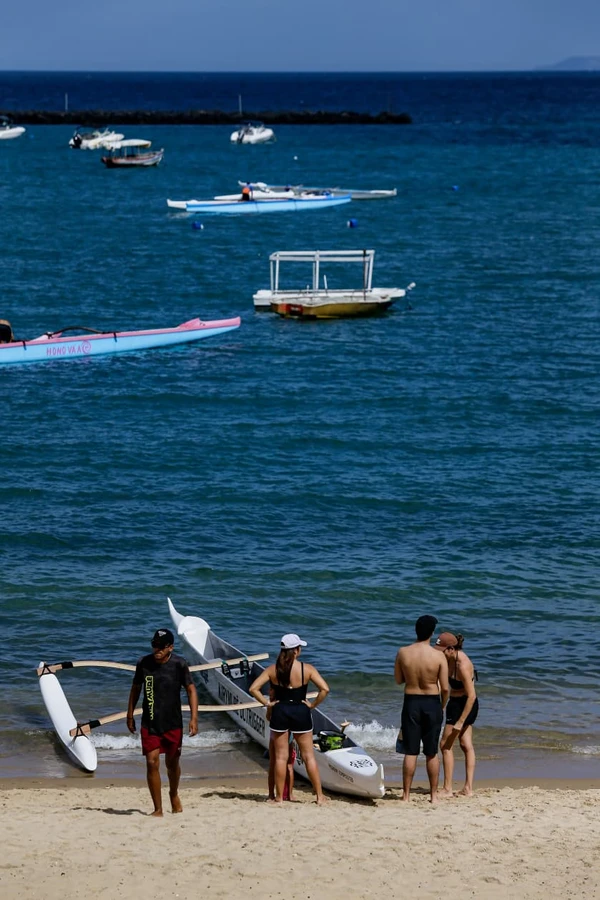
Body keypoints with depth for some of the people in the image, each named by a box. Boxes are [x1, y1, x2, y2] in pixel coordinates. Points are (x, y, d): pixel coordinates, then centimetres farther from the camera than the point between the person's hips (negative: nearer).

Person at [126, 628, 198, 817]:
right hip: (150, 723, 0)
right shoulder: (143, 663, -5)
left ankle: (174, 794, 45)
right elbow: (135, 688, 9)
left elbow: (191, 690, -6)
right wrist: (130, 715, 12)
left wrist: (194, 718, -15)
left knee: (172, 763, 15)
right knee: (152, 763, -10)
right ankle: (158, 808, -3)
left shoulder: (179, 664, -10)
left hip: (173, 723, 0)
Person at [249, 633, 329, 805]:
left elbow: (253, 688, -8)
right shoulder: (307, 669, -8)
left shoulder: (273, 670, -4)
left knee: (280, 757, 9)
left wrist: (267, 703, -1)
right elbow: (324, 689, -16)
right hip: (301, 713, -1)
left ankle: (279, 797, 12)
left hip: (279, 713, 1)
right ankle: (320, 796, 9)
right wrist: (313, 705, -4)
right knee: (308, 756, 8)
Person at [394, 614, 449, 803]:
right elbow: (445, 688, -9)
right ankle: (433, 795, 16)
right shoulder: (439, 657, -13)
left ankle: (406, 795, 8)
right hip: (432, 703, -1)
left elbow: (398, 680, 5)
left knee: (410, 752, 7)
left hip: (411, 703, 1)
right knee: (432, 753, 10)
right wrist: (442, 707, 8)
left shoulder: (403, 653, -8)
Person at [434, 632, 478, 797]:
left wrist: (460, 722, -25)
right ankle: (468, 788, 13)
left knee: (446, 745, -2)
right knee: (466, 745, 10)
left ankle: (447, 789, 2)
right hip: (457, 703, 10)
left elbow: (471, 696, -27)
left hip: (462, 705, -10)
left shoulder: (462, 666, -28)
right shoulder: (451, 658, -1)